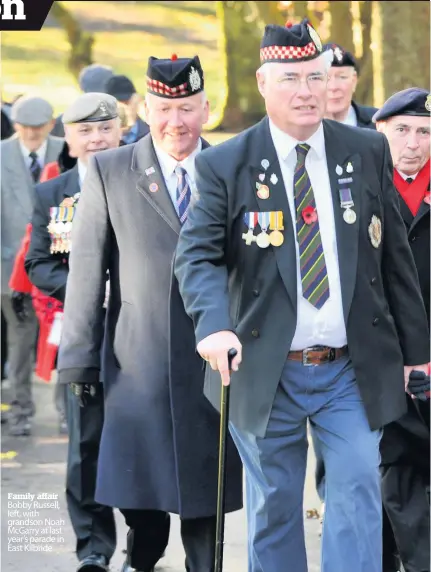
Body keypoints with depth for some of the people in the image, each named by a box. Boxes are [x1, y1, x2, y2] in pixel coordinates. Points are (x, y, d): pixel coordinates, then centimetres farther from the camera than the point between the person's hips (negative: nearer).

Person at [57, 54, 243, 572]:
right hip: (138, 362, -1)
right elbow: (86, 271, 1)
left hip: (215, 359, 1)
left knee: (205, 485, 3)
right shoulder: (109, 173, 3)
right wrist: (79, 357, -3)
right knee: (137, 485, 4)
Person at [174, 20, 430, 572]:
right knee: (274, 508, 8)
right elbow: (197, 255, -12)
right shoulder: (224, 164, -3)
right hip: (266, 374, -1)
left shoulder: (367, 151, 5)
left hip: (354, 369, 1)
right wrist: (214, 325, -31)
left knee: (358, 490, -8)